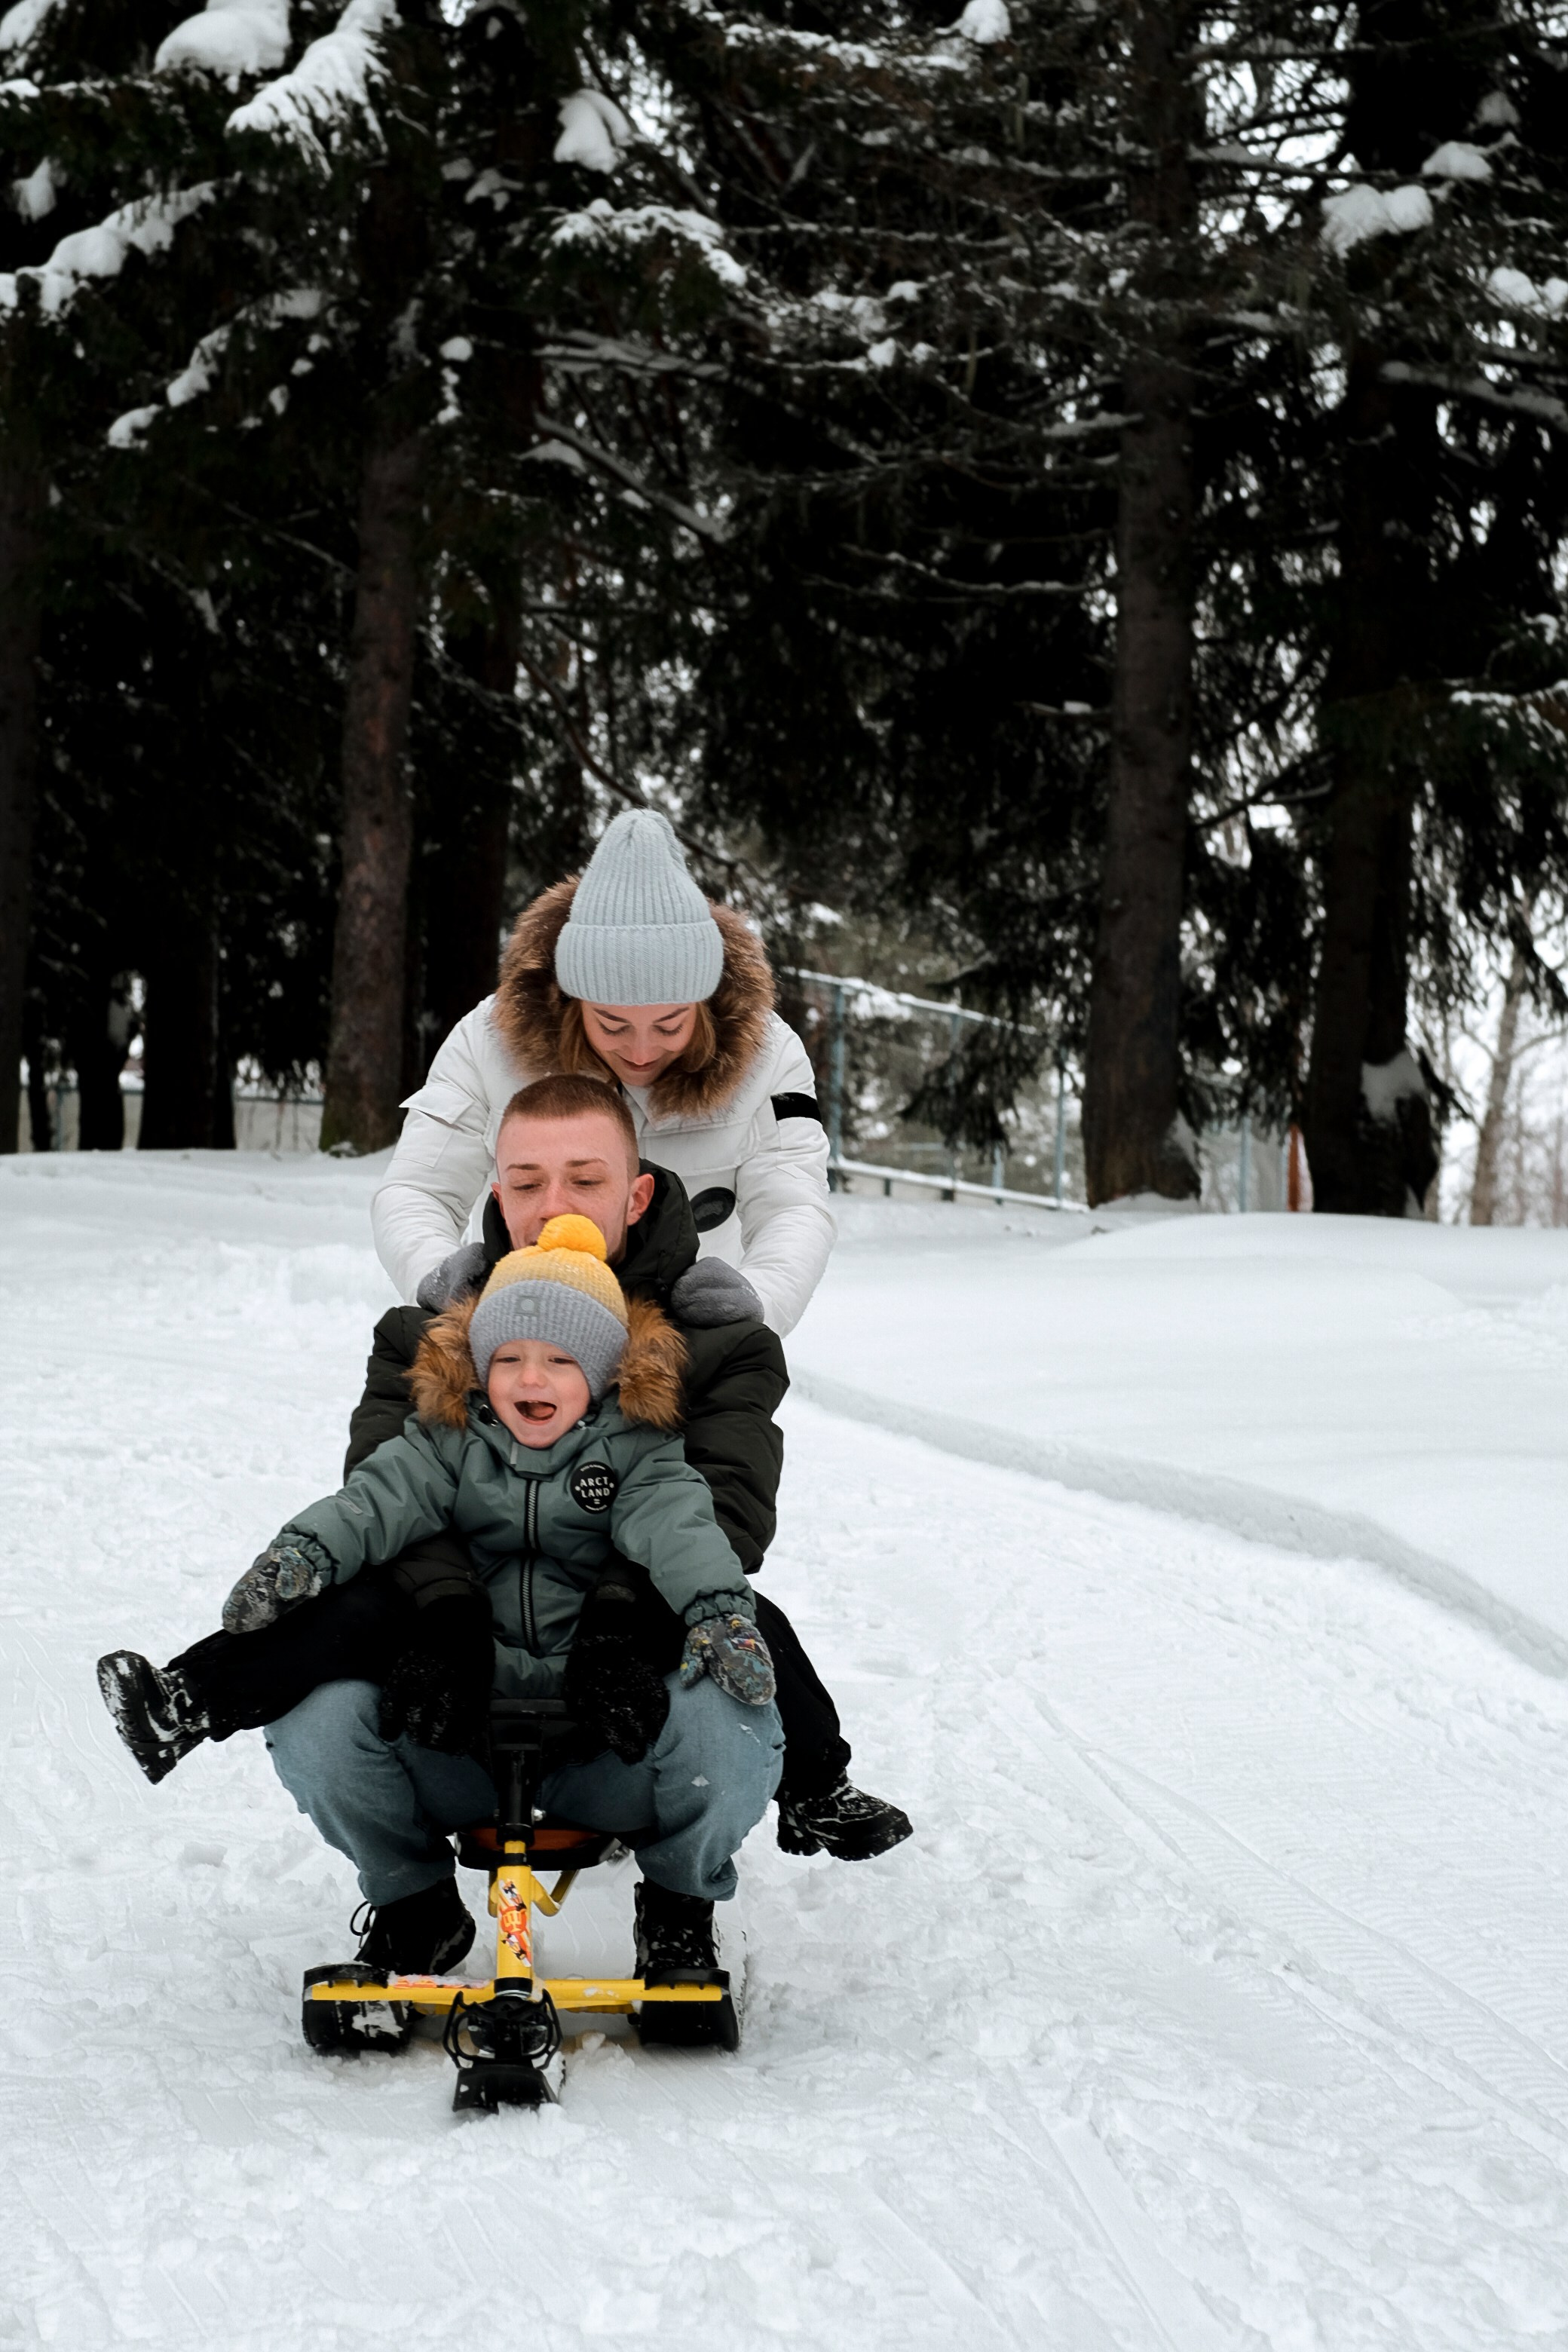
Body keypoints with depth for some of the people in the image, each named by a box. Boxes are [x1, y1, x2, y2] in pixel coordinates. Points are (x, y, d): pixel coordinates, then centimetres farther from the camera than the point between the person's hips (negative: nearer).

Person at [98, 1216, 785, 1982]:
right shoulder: (449, 1440, 12)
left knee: (732, 1724, -31)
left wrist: (719, 1606, -35)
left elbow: (675, 1524, -14)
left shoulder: (637, 1452, 6)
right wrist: (301, 1552, -28)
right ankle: (412, 1905, 5)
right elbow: (381, 1496, -7)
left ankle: (680, 1905, 3)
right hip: (459, 1734, 2)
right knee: (316, 1718, -23)